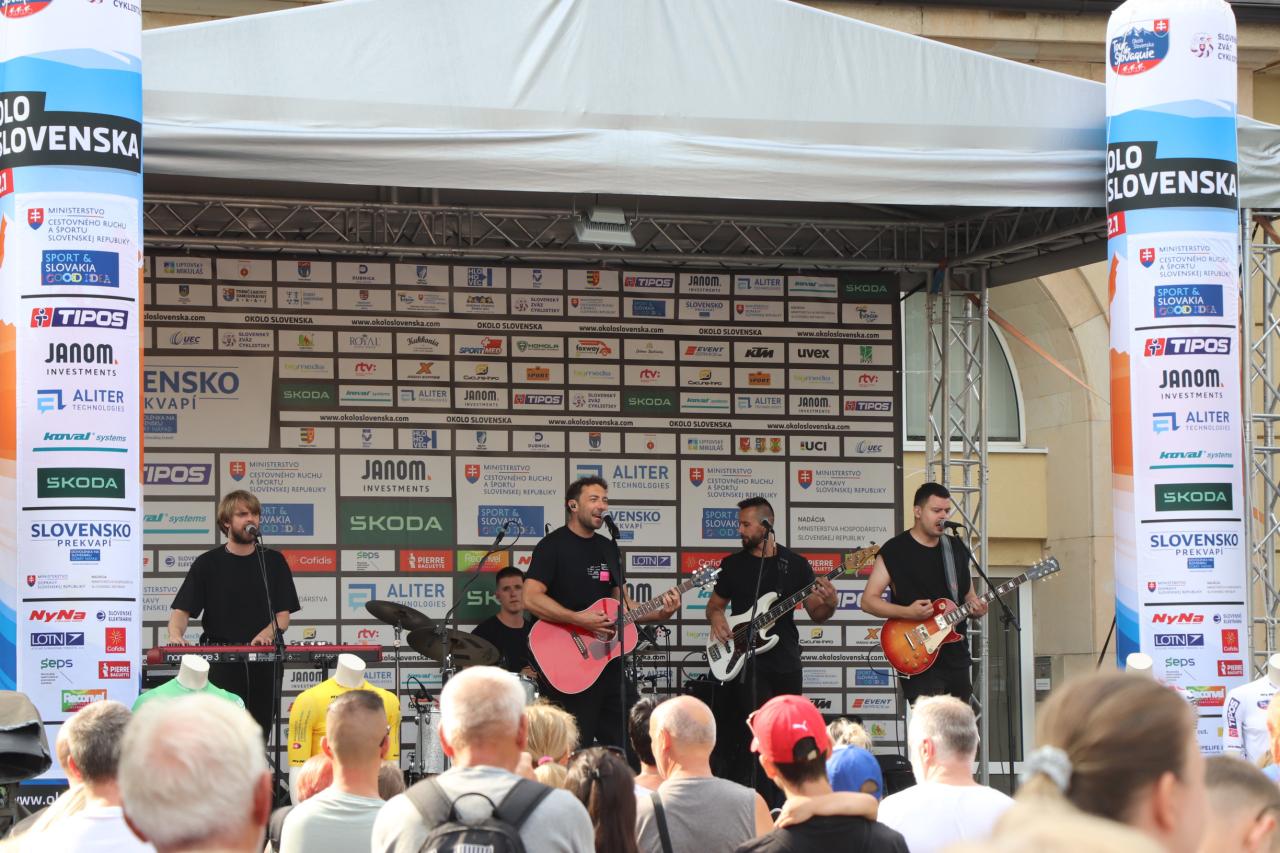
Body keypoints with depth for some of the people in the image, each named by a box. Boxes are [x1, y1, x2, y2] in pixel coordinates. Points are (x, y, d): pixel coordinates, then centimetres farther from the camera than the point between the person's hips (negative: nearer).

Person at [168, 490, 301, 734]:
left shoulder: (273, 562, 10)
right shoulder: (208, 564, 6)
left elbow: (283, 615, 6)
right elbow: (182, 610, 1)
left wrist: (267, 634, -15)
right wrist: (176, 635, -20)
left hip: (263, 660, 2)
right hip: (221, 660, -2)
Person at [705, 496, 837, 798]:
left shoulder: (795, 564, 6)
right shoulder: (733, 564, 7)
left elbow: (815, 613, 6)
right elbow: (715, 604, 17)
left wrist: (828, 604, -16)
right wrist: (716, 617, -5)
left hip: (786, 660, 2)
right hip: (747, 661, -2)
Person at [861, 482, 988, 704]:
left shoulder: (957, 548, 12)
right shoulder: (895, 551, -5)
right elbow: (868, 600, -6)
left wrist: (975, 606, -2)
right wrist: (907, 612, -20)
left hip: (956, 656, 6)